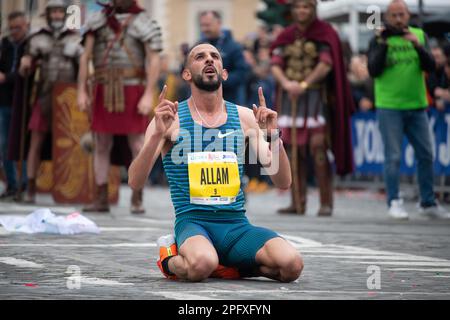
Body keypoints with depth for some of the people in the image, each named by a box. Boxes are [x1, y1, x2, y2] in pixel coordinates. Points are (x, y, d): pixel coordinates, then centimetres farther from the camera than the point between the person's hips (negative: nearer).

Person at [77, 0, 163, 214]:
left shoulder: (143, 22, -1)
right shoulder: (98, 20, 8)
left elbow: (154, 61, -8)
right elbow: (85, 57, 8)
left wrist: (148, 95, -16)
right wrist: (81, 91, 1)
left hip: (132, 91, -3)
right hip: (104, 91, 3)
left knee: (137, 146, -3)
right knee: (101, 146, 3)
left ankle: (137, 200, 3)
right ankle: (101, 200, 7)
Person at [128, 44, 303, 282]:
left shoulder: (244, 117, 10)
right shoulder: (170, 119, 1)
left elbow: (283, 183, 6)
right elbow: (135, 182, -8)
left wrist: (273, 135, -10)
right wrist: (158, 134, -20)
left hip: (237, 224, 4)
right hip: (192, 221, -4)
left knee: (291, 264, -25)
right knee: (201, 265, -39)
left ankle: (224, 266, 3)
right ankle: (170, 260, -1)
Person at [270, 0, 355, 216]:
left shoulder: (325, 34, 0)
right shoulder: (286, 36, 12)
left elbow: (326, 64, -12)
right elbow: (275, 65, 3)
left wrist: (304, 84, -22)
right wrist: (286, 83, -17)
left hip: (316, 95, -5)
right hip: (290, 97, 5)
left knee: (318, 148, -12)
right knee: (294, 149, 3)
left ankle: (326, 202, -8)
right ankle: (298, 203, 7)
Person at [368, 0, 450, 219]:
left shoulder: (419, 35, 7)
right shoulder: (379, 39, 1)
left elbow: (430, 67, -3)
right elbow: (373, 71, -9)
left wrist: (418, 46, -19)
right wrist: (383, 45, -18)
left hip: (417, 106, 3)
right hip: (389, 107, -3)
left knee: (426, 155, 7)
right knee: (393, 156, -5)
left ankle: (428, 203, 17)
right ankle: (394, 203, 0)